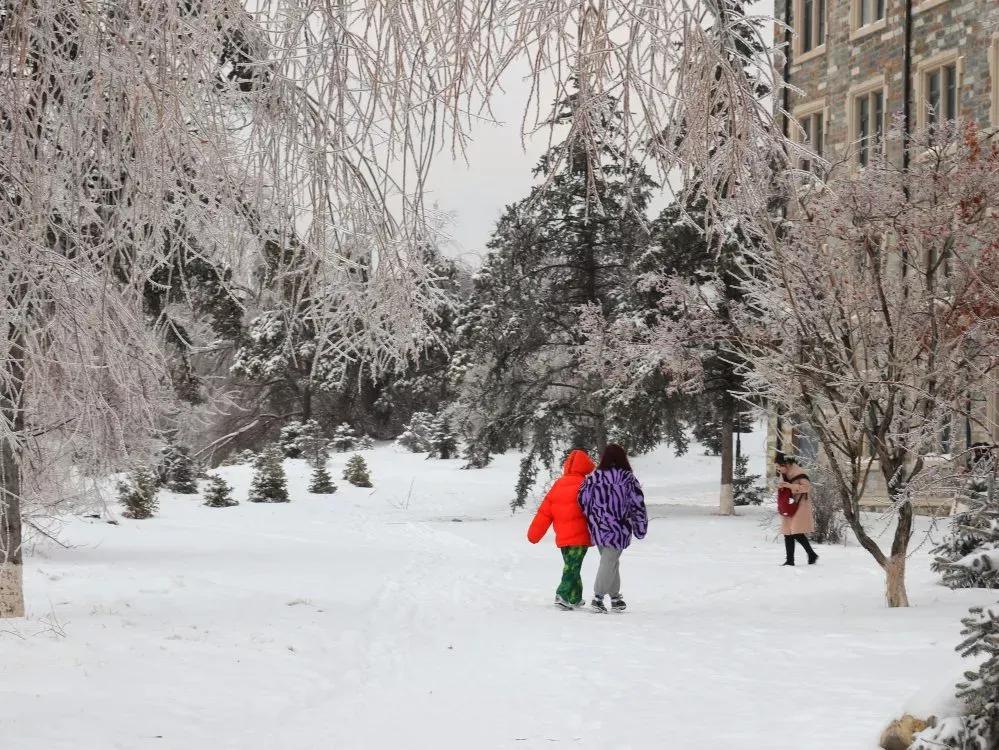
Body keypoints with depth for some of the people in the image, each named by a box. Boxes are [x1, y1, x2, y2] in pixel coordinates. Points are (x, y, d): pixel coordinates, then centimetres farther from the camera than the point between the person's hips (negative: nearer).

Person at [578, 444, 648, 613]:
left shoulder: (593, 478, 2)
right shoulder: (628, 478, -4)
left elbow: (583, 501, 2)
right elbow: (638, 504, -2)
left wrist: (592, 522, 16)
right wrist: (640, 527, 7)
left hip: (598, 528, 3)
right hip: (618, 528, -3)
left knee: (609, 560, 17)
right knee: (610, 561, -1)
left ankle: (615, 597, 21)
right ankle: (598, 596, -15)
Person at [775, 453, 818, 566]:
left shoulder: (798, 473, -14)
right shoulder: (784, 474, 11)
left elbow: (807, 487, -20)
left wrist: (790, 486, -26)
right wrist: (780, 486, 3)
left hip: (800, 506, -9)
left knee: (797, 533, -14)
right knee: (788, 534, 5)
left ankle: (812, 555, 0)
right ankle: (789, 560, 9)